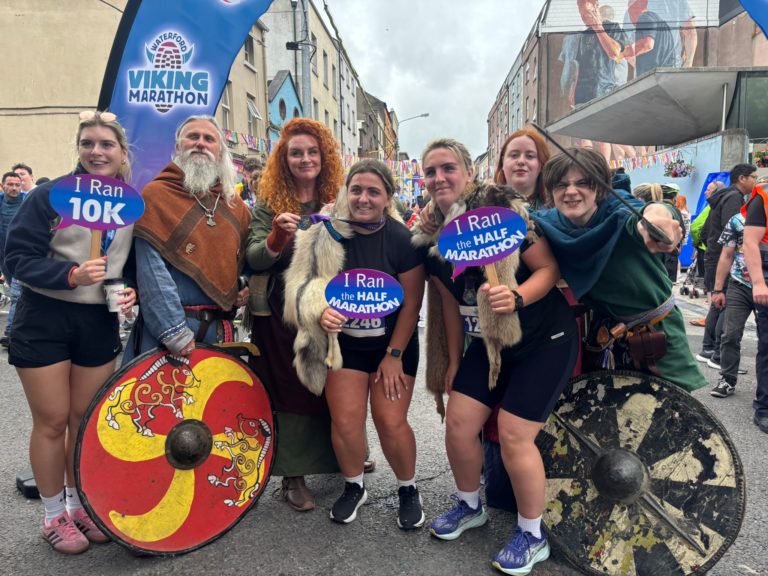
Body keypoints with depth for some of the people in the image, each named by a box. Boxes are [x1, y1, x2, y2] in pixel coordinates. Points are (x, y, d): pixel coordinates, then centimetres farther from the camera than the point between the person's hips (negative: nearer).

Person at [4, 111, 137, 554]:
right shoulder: (50, 195, -8)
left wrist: (132, 292, -7)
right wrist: (71, 275, -25)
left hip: (101, 324, 3)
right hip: (44, 321, -3)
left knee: (87, 419, 13)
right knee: (52, 421, 6)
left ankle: (80, 505, 32)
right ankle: (55, 515, 24)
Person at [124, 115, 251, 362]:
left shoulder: (236, 205, 13)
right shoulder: (156, 194, -3)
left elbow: (242, 262, 23)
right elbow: (151, 270, -13)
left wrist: (243, 289, 1)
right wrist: (175, 332, -18)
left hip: (221, 330, 5)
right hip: (164, 325, -4)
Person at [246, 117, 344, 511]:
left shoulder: (338, 201, 6)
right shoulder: (268, 202, 0)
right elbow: (252, 260, -7)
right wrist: (277, 237, -25)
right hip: (280, 315, -2)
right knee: (289, 394, 3)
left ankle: (341, 458, 33)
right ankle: (292, 477, 15)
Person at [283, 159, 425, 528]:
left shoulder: (402, 240, -13)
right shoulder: (326, 235, -9)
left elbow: (412, 302, -10)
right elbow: (307, 287, -4)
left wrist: (394, 355, -10)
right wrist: (320, 313, -26)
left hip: (394, 344, -2)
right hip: (344, 342, 2)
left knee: (391, 422, -4)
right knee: (345, 421, -1)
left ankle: (408, 489, 24)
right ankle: (353, 487, 28)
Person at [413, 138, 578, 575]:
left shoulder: (502, 208, -18)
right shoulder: (433, 237, 0)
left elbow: (550, 268, -18)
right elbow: (450, 302, 8)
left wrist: (517, 297, -37)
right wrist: (454, 361, 12)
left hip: (544, 340, -6)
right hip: (490, 342, 6)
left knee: (513, 435, -7)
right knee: (458, 423, 4)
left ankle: (533, 536, 18)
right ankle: (470, 506, 33)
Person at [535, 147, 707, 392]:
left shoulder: (619, 214, -27)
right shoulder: (549, 224, -13)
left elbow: (637, 215, -48)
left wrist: (657, 214, -71)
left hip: (658, 329, -3)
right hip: (606, 331, 3)